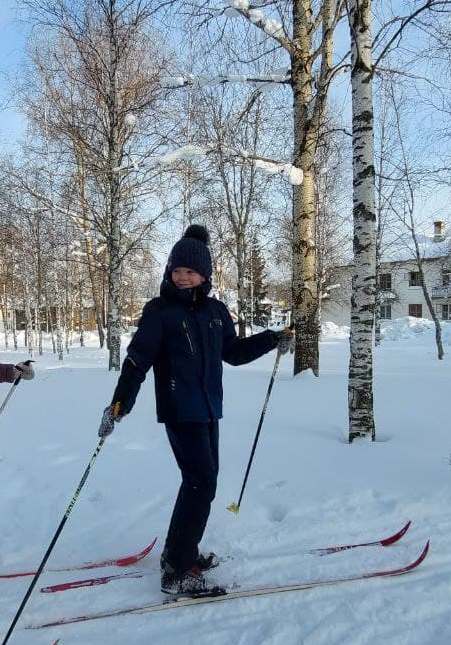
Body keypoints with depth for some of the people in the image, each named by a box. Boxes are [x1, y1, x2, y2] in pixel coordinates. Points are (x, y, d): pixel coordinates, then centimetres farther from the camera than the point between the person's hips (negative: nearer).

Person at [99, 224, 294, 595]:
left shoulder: (216, 311, 7)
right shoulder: (159, 311, -8)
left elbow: (232, 352, 16)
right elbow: (138, 360, -12)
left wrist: (272, 340, 9)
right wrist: (119, 404, -19)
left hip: (209, 410, 7)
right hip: (179, 410, -7)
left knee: (203, 479, 14)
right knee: (201, 481, -10)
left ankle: (181, 552, 31)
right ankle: (177, 570, 2)